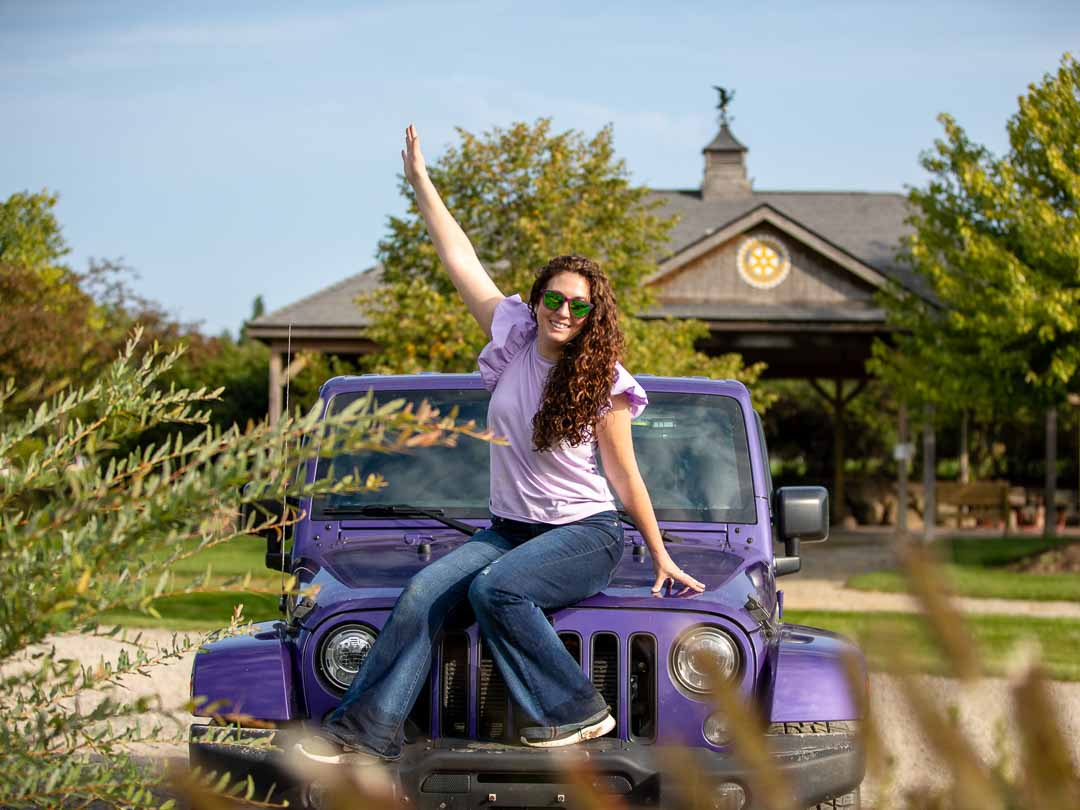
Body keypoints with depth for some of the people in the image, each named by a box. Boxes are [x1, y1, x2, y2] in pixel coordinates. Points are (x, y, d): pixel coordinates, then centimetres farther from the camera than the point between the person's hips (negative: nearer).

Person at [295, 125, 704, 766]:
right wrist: (420, 181, 5)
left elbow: (625, 479, -3)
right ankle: (369, 729, -23)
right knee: (425, 590, -19)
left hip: (586, 537, -5)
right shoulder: (515, 339, 3)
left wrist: (661, 558, -1)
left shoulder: (604, 385, -8)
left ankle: (577, 710, -20)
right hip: (509, 529, 5)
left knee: (494, 589, -32)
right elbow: (461, 260, 5)